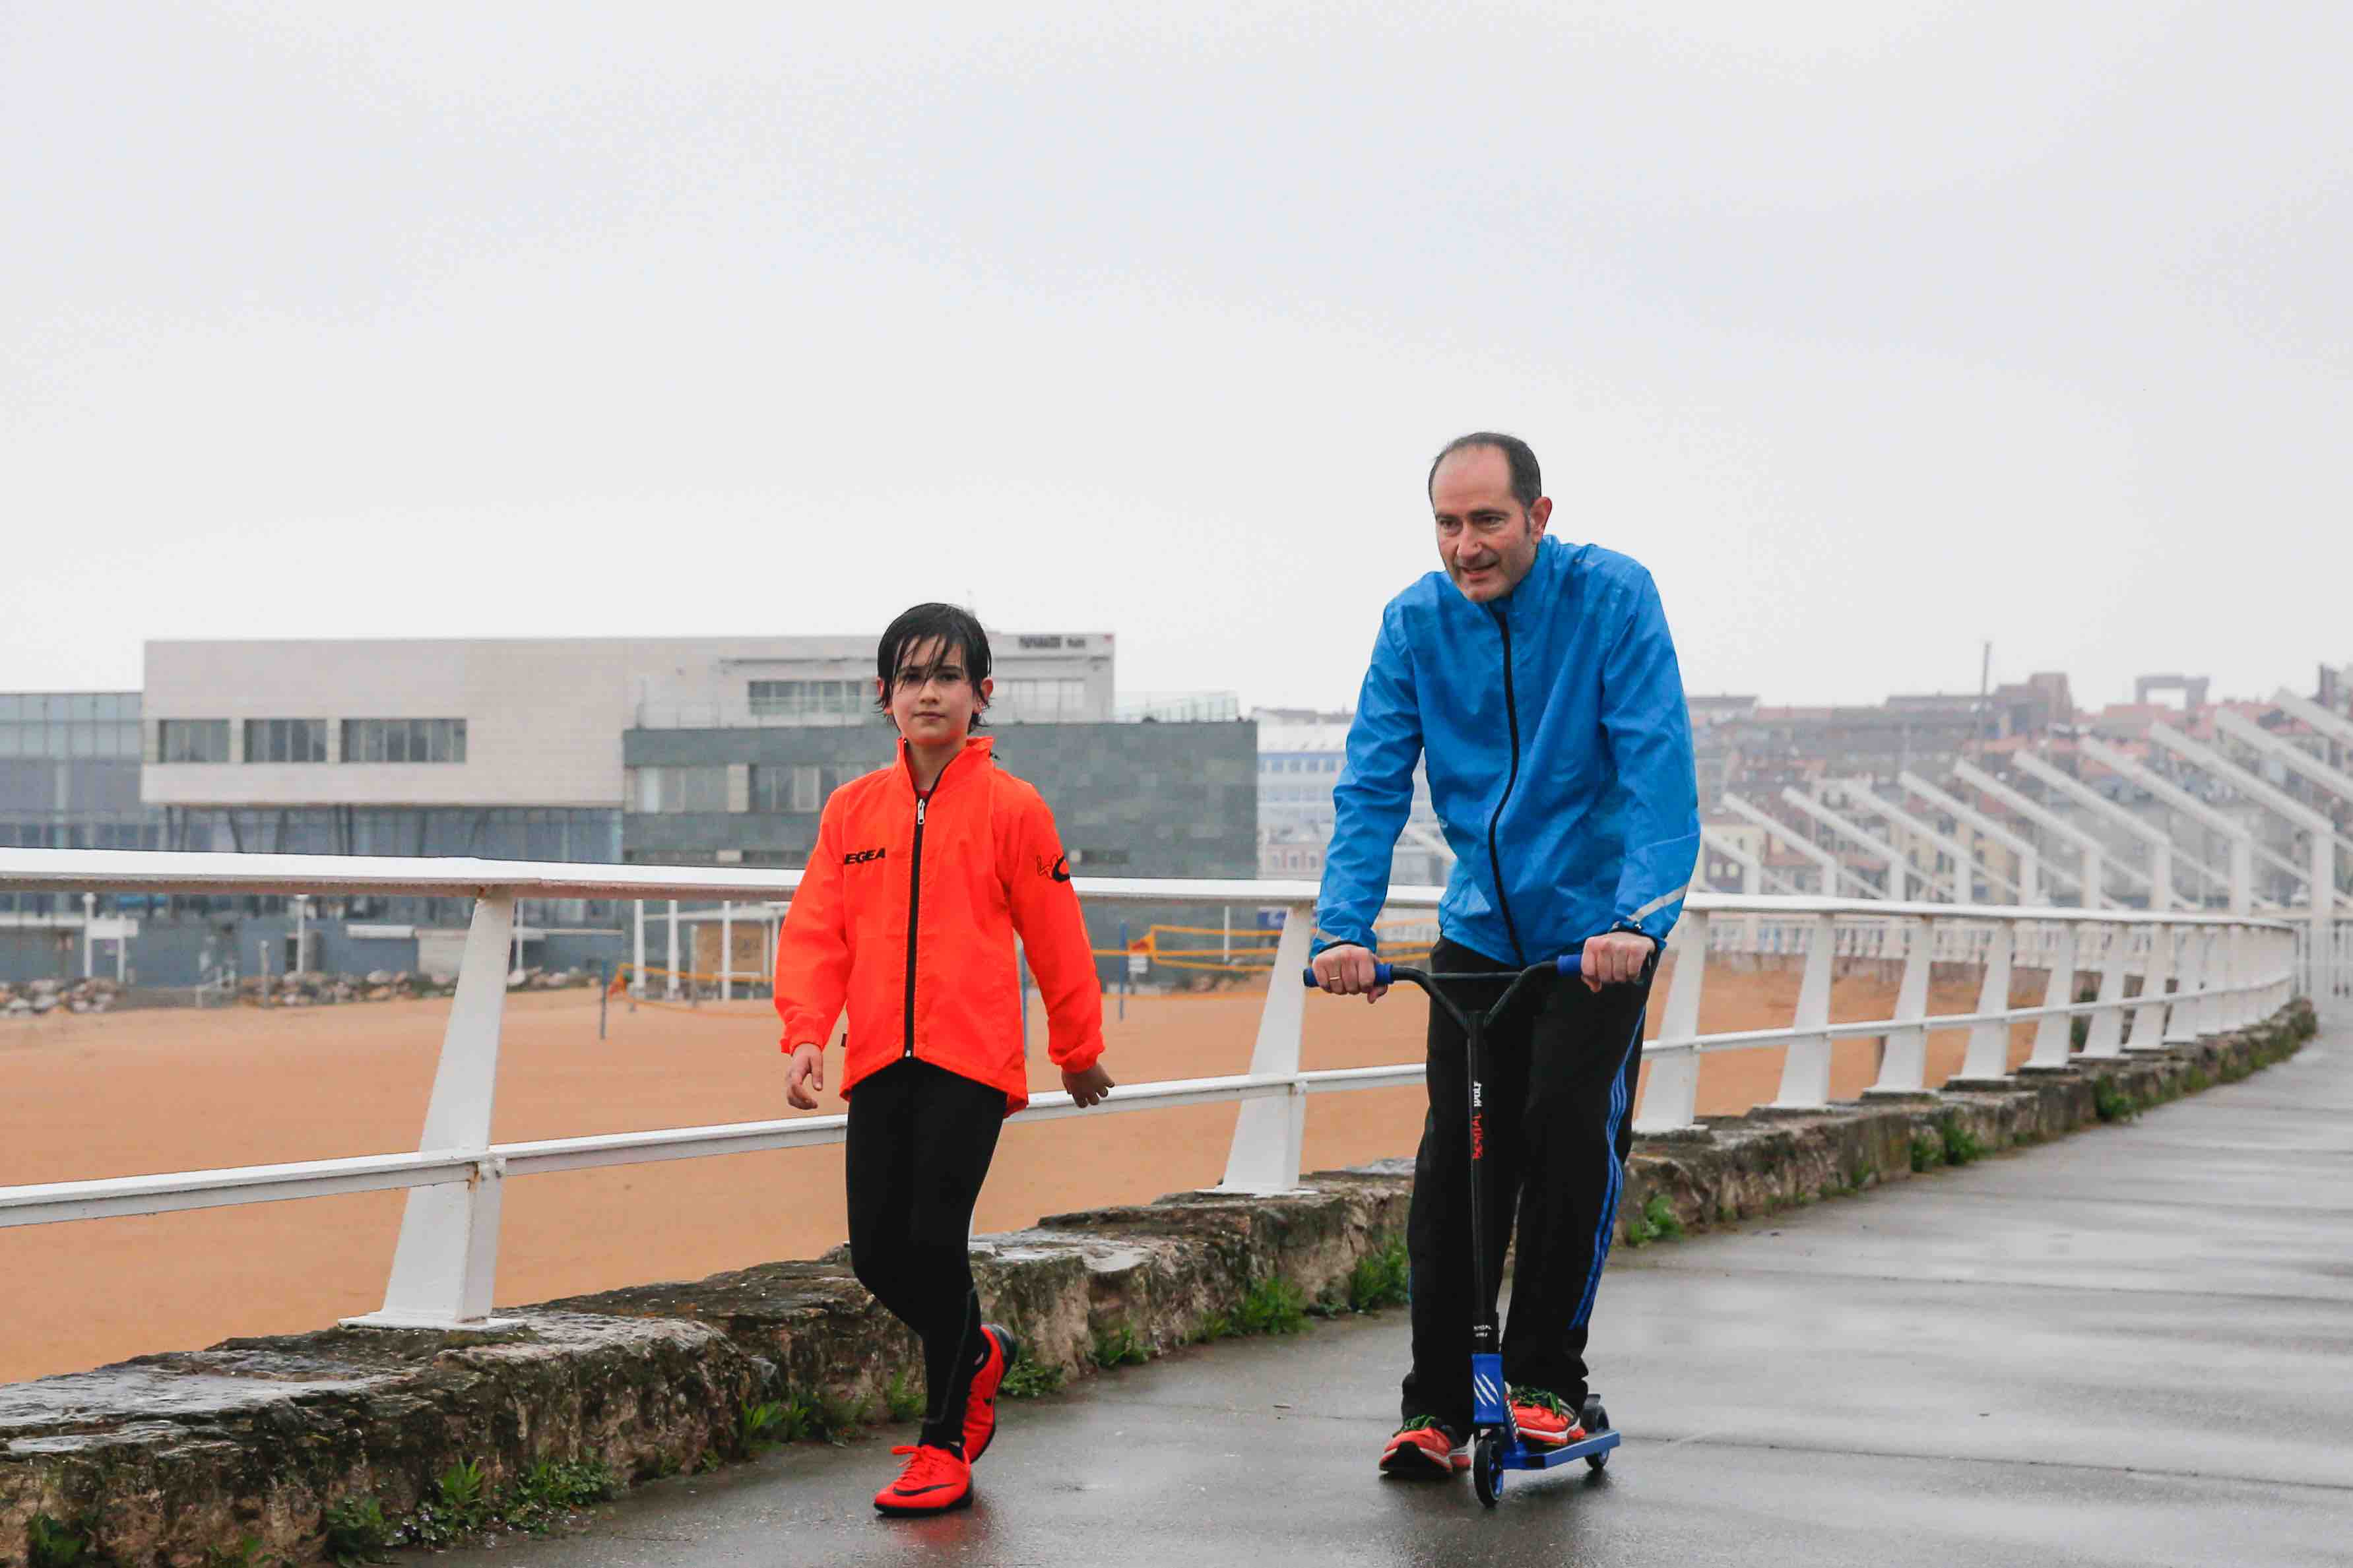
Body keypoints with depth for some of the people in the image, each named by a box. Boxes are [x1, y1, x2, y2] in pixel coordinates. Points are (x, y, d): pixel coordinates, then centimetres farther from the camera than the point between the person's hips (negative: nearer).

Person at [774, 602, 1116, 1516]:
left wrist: (1078, 1048, 12)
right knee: (876, 1252, 3)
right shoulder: (852, 809, 10)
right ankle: (977, 1354, 33)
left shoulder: (1011, 807, 0)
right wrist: (805, 1035, -8)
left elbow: (1055, 938, 6)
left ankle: (945, 1444, 1)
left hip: (971, 1061, -4)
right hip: (878, 1062, 4)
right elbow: (816, 932, 6)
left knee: (934, 1238, -12)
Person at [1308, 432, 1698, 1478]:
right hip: (1479, 928, 3)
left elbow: (1658, 769, -21)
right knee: (1455, 1158, -1)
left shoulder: (1611, 598, -14)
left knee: (1570, 1127, -15)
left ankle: (1547, 1381, 2)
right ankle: (1437, 1408, 9)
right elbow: (1372, 785, -7)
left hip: (1596, 930, -3)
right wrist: (1345, 928, -21)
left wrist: (1638, 918, -33)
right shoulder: (1416, 622, -5)